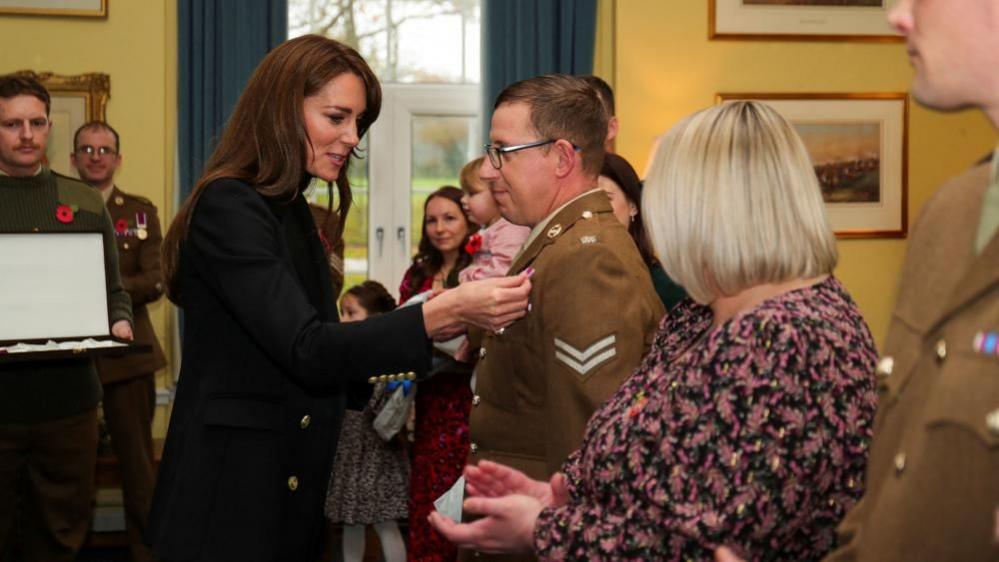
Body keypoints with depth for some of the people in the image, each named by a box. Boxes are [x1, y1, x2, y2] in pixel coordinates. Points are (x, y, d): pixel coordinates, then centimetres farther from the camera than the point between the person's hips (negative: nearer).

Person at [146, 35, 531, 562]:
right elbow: (307, 349, -24)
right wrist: (445, 312, -31)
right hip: (230, 501, -9)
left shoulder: (290, 210, 12)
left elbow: (302, 358, 11)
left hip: (289, 492, 9)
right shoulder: (228, 207, -15)